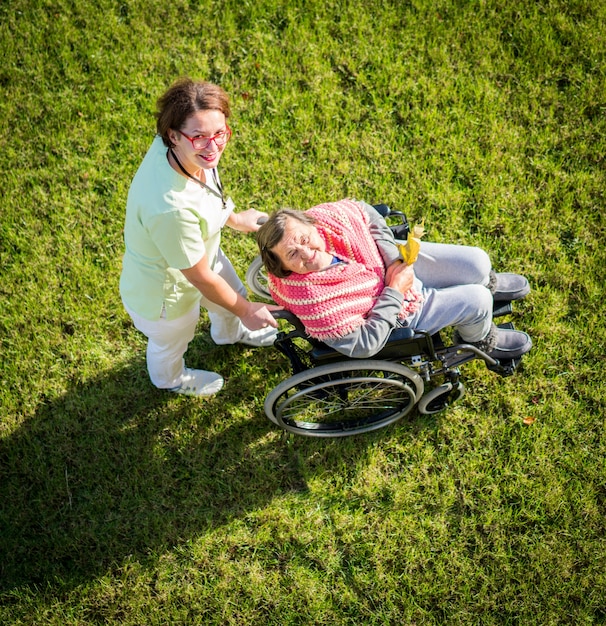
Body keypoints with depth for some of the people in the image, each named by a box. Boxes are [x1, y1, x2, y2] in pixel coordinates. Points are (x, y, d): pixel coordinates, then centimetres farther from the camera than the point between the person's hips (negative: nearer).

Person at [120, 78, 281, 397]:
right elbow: (201, 278, -30)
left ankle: (229, 333, 72)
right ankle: (170, 379, 67)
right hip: (164, 294, -6)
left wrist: (233, 218, 13)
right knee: (171, 344, 29)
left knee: (233, 296, 34)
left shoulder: (169, 148, -24)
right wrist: (247, 311, -14)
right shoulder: (171, 209, -47)